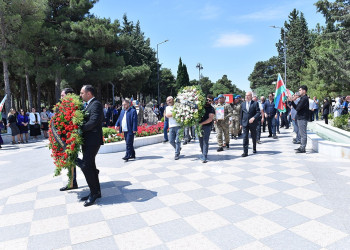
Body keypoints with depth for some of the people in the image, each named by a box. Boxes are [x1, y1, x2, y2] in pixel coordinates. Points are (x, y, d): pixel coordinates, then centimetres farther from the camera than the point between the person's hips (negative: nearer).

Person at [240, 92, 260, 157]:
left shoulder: (255, 103, -2)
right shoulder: (243, 104, 9)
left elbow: (258, 112, -7)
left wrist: (253, 118, -24)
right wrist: (241, 123, 11)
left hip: (252, 123, -2)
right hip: (245, 123, 2)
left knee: (254, 137, 13)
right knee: (245, 137, -6)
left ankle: (254, 149, 35)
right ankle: (245, 152, -4)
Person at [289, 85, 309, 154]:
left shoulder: (305, 98, -15)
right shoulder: (302, 98, 16)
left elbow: (297, 108, -20)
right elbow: (296, 108, 16)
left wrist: (293, 100, -6)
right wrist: (292, 101, 7)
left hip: (302, 118, -10)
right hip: (300, 118, 10)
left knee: (303, 134, -6)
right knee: (301, 133, 15)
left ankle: (303, 148, -2)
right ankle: (301, 147, 23)